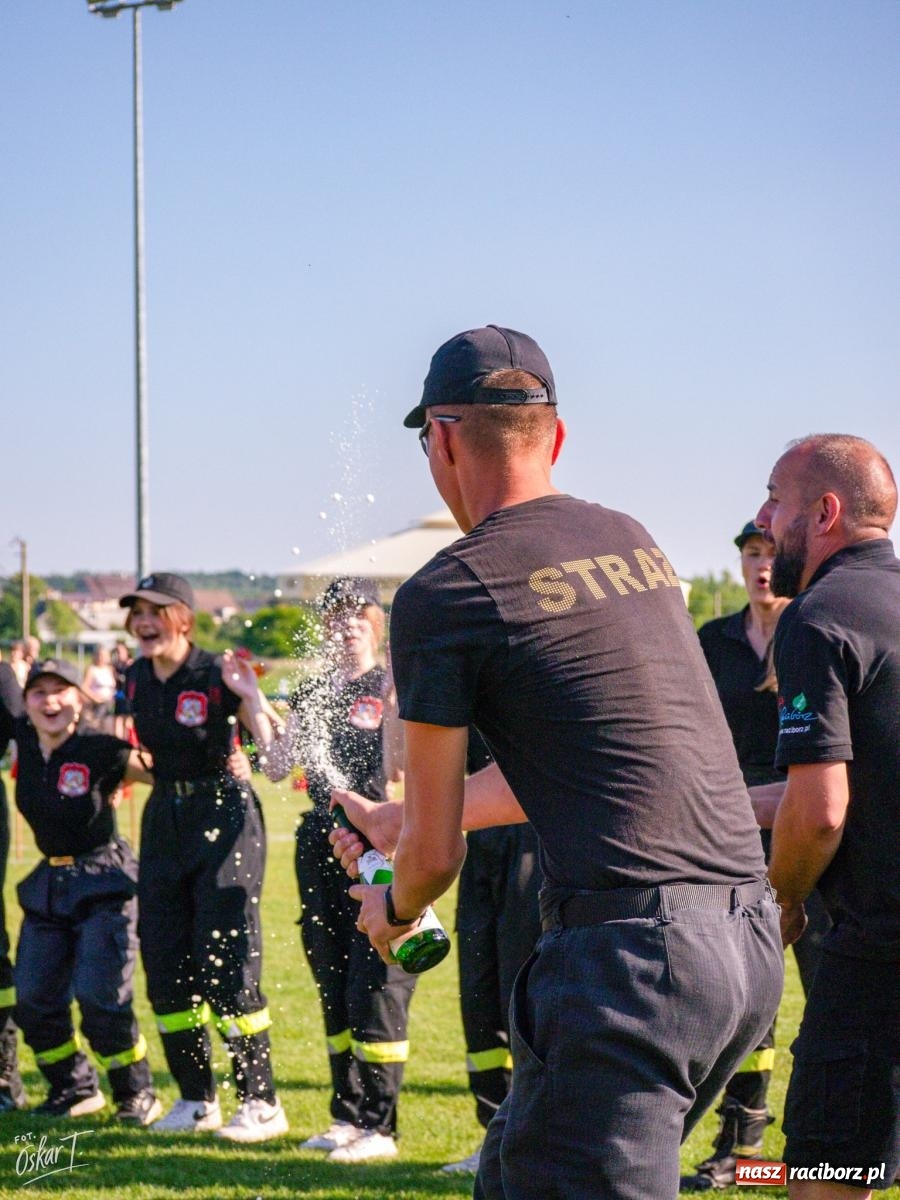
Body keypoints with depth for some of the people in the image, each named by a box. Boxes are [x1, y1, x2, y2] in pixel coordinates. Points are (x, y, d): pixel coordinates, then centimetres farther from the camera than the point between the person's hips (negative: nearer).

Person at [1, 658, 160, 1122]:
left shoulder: (100, 752, -17)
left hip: (103, 884, -6)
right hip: (48, 884, 6)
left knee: (100, 997, -13)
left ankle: (136, 1094, 5)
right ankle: (74, 1088, 26)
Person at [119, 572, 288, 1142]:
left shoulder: (218, 676, -14)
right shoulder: (136, 679, 5)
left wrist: (253, 698, -35)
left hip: (223, 817, -7)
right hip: (164, 820, 7)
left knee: (227, 963, -10)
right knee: (166, 965, 7)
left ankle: (261, 1101, -1)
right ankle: (197, 1100, 18)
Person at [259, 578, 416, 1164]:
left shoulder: (391, 688, -3)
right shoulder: (313, 692, 14)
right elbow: (275, 768, 11)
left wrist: (397, 701, -25)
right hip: (321, 847, 6)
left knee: (375, 987, -9)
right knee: (333, 989, 10)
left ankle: (380, 1125, -3)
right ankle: (348, 1115, 19)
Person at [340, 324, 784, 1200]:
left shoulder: (444, 593, -4)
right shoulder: (631, 540, 17)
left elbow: (434, 853, 2)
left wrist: (394, 910, 26)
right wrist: (393, 820, 40)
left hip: (630, 950, -7)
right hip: (751, 939, 7)